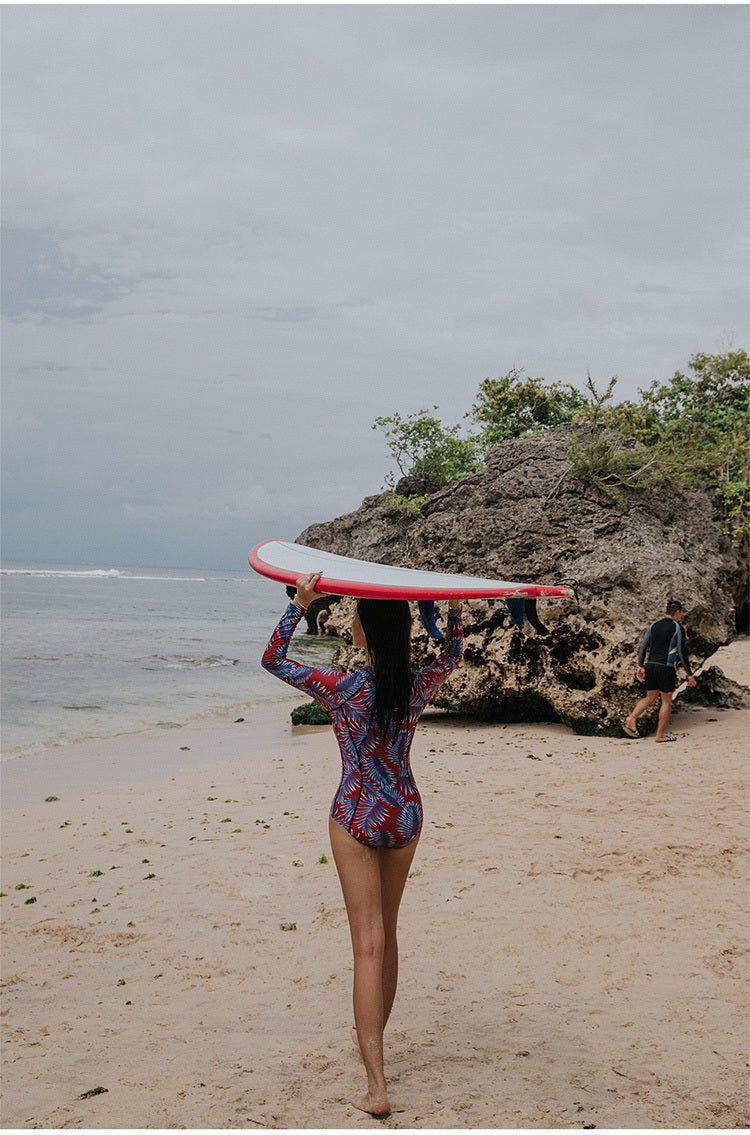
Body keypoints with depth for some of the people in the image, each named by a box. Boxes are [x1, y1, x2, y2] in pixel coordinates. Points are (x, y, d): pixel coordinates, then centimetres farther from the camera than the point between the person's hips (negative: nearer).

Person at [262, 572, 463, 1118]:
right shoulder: (419, 688, -6)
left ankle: (377, 1084, -11)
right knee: (388, 932, 21)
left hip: (357, 818, -4)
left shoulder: (344, 690, -17)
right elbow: (453, 654, 18)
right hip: (405, 816, 4)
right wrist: (455, 607, 17)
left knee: (369, 943, -5)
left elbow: (273, 659, -6)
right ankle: (373, 1037, 40)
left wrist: (300, 604, -14)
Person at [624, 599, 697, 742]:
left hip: (650, 666, 6)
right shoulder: (678, 629, -5)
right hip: (666, 668, -6)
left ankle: (632, 718, -3)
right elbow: (681, 653, -8)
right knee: (666, 702, 6)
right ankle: (660, 735, 8)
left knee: (650, 698, 18)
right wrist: (689, 674, -4)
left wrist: (640, 666, 11)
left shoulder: (654, 626, 11)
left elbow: (643, 646, 6)